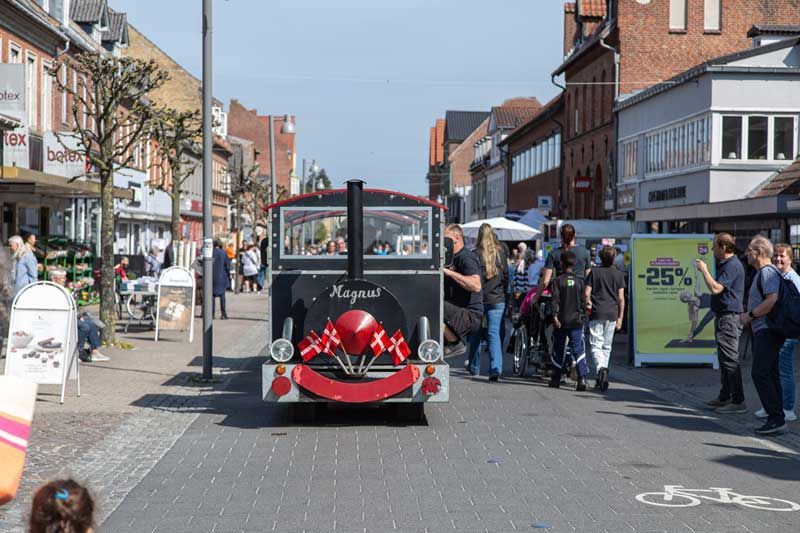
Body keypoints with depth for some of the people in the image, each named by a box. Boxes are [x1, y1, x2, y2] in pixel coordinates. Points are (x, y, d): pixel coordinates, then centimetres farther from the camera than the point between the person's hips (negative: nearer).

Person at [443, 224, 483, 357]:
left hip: (470, 315, -10)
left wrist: (449, 272, -29)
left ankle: (456, 344, -14)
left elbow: (476, 286, -30)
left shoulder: (466, 258, -11)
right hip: (458, 313, 10)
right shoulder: (452, 258, 19)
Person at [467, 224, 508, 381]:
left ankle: (474, 368, 24)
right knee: (494, 333, 0)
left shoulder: (475, 254, -10)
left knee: (476, 334, 14)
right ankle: (496, 368, -14)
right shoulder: (500, 253, -2)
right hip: (497, 299, 1)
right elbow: (506, 276, 6)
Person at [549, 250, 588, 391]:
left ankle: (556, 379, 19)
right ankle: (582, 378, -18)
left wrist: (555, 316, -14)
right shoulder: (579, 281, 4)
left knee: (559, 350, 10)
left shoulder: (558, 281, -4)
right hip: (576, 321, 1)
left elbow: (555, 300, -11)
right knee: (578, 350, -2)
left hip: (561, 321, -1)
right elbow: (583, 300, 5)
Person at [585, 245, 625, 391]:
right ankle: (602, 379, 17)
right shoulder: (618, 274, 5)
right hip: (612, 314, 2)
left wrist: (587, 306, 12)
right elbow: (621, 298, 3)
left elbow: (587, 293, -4)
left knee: (596, 345, -3)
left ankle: (601, 368, -30)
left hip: (596, 313, -2)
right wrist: (620, 318, 8)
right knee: (607, 346, 13)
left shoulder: (594, 272, 1)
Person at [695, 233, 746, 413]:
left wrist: (704, 270, -16)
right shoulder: (725, 264, 18)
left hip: (729, 317, -11)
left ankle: (738, 401, -11)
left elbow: (715, 288, -25)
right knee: (724, 359, 16)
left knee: (730, 359, -11)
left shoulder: (733, 266, -17)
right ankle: (725, 397, 25)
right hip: (723, 316, 11)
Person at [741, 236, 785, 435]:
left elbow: (772, 300, -23)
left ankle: (776, 417, -15)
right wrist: (750, 318, 19)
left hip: (768, 331, -11)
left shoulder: (768, 272, -12)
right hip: (763, 331, 11)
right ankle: (777, 418, 14)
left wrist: (750, 315, -16)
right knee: (770, 374, 11)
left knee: (760, 373, -14)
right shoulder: (761, 273, 21)